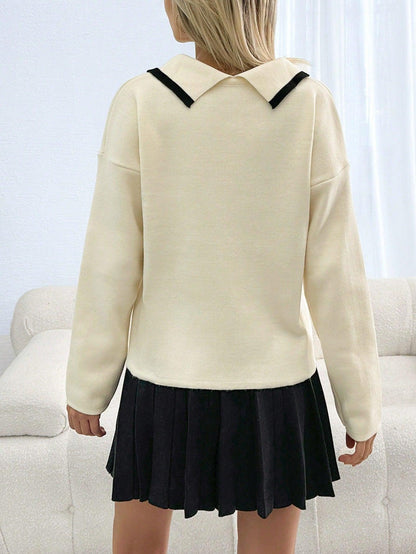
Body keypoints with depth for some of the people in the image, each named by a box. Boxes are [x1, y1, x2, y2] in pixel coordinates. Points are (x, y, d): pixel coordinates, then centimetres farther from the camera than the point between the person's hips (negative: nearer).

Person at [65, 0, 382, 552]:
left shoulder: (140, 102, -10)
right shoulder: (310, 103, -8)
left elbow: (110, 267, -7)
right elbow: (336, 273, -6)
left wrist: (87, 387, 7)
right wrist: (361, 405, 5)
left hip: (163, 380, 0)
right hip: (275, 382, 1)